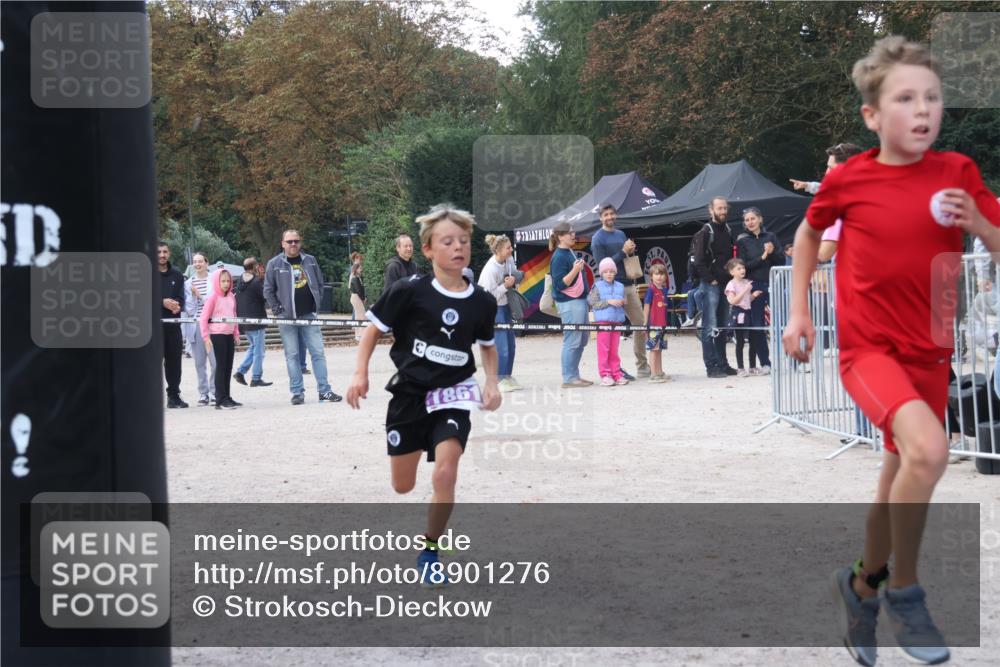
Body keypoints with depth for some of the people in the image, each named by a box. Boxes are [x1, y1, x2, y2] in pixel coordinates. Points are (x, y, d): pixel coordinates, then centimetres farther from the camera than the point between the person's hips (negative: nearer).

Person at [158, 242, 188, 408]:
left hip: (173, 323, 4)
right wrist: (162, 302, -16)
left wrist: (177, 305, -14)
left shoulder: (177, 275, 15)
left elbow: (181, 297, 9)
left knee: (174, 360, 7)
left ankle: (174, 395, 15)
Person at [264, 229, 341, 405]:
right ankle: (297, 392, 6)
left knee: (318, 352, 0)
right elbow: (268, 290, 4)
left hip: (309, 315, 2)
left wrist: (317, 304, 5)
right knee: (292, 356, 1)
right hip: (286, 317, -2)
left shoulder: (310, 260, 8)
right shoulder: (275, 264, 1)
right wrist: (277, 310, -3)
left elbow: (319, 284, 14)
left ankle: (324, 390, 3)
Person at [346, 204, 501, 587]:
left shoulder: (482, 303, -3)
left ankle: (429, 552, 0)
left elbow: (488, 345, 15)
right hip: (409, 394, 0)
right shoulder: (408, 293, -13)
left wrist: (492, 383, 2)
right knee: (403, 487, 11)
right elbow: (374, 329, -1)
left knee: (445, 474, -21)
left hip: (453, 397, 0)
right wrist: (360, 373, -10)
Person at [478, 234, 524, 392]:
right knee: (501, 346, -9)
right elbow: (489, 295, -23)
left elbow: (515, 274, 16)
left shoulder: (509, 260, -4)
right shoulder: (490, 269, -26)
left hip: (505, 305, 8)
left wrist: (514, 280, -4)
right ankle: (500, 380, 2)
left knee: (511, 344, 11)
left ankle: (508, 377, 22)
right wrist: (505, 285, -26)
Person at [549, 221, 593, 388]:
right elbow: (560, 284, -20)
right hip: (569, 303, -10)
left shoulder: (570, 252, 12)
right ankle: (569, 379, -3)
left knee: (582, 339, 14)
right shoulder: (559, 257, -15)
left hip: (580, 300, 10)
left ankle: (574, 375, 22)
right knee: (572, 341, -7)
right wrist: (574, 270, -29)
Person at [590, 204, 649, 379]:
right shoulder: (598, 239, -5)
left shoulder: (621, 234, 14)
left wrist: (631, 251, 1)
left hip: (629, 285, 7)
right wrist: (623, 252, -15)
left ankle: (643, 367, 15)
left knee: (641, 326, 7)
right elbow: (603, 265, -12)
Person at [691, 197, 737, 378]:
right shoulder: (705, 233, -8)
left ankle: (722, 363, 19)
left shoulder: (727, 231, 14)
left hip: (725, 285, 8)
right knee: (710, 327, -7)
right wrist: (711, 280, -14)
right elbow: (698, 261, -13)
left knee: (722, 327, 12)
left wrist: (731, 278, 9)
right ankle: (712, 366, -6)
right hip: (710, 286, -7)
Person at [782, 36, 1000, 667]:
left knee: (901, 474, 16)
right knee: (929, 450, -29)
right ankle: (905, 592, -9)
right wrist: (798, 310, 9)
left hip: (931, 352, 4)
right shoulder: (848, 179, -7)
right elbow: (809, 233, 13)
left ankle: (863, 585, 42)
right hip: (869, 348, -4)